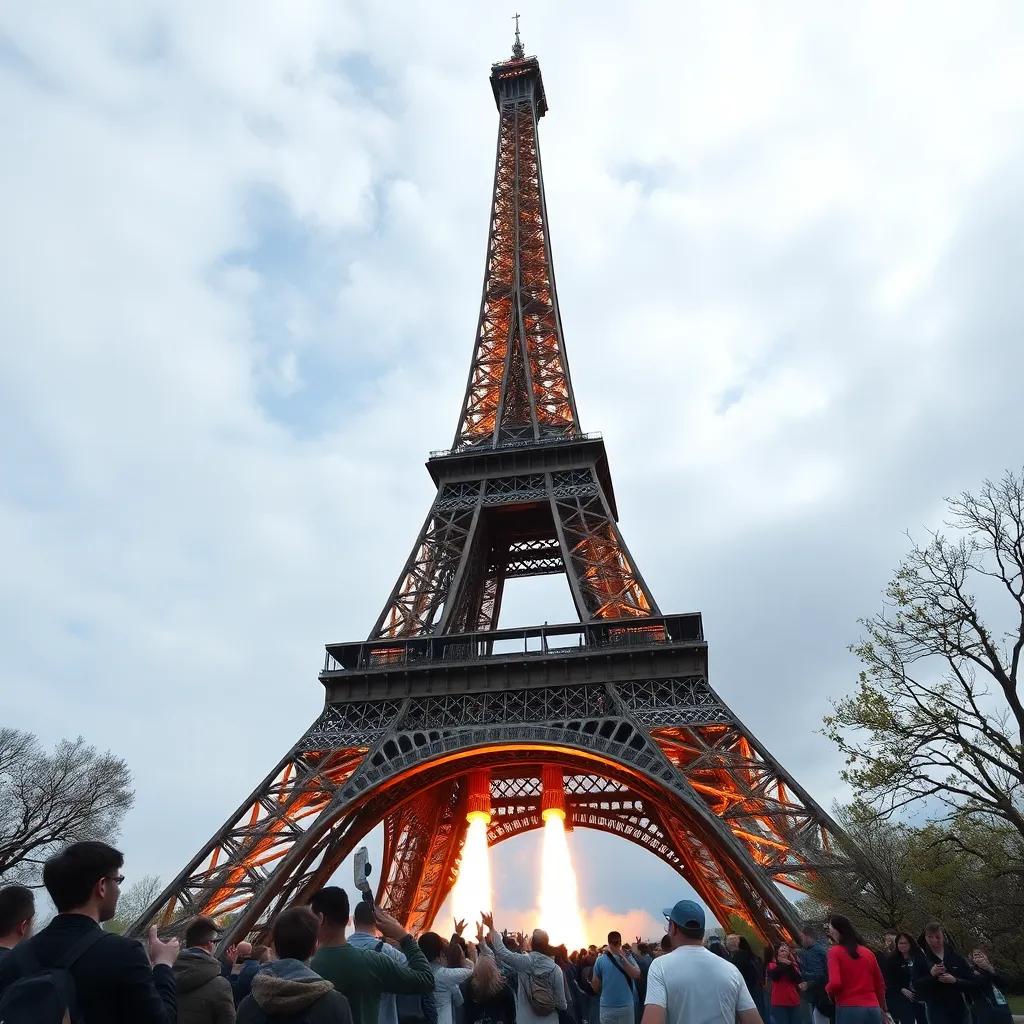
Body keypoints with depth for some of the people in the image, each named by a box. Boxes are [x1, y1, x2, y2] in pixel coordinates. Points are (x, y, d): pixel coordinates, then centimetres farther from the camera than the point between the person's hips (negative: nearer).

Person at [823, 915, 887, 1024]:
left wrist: (827, 990, 6)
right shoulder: (868, 952, 12)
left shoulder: (835, 951, -5)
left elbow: (835, 983, -16)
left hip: (849, 1009, -6)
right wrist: (883, 1009, 32)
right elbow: (880, 984, 19)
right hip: (873, 1009, 6)